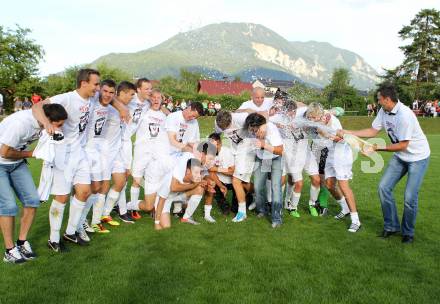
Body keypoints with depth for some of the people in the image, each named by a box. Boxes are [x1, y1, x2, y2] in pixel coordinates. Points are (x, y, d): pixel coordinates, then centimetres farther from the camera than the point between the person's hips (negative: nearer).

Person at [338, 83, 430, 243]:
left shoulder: (404, 115, -29)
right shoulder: (384, 111, -6)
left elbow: (403, 145, -24)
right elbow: (373, 131, 4)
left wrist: (379, 148, -19)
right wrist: (348, 132, 0)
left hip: (418, 157, -7)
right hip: (400, 156, 7)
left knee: (410, 197, -8)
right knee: (384, 187, 1)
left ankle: (408, 232, 15)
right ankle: (391, 226, 16)